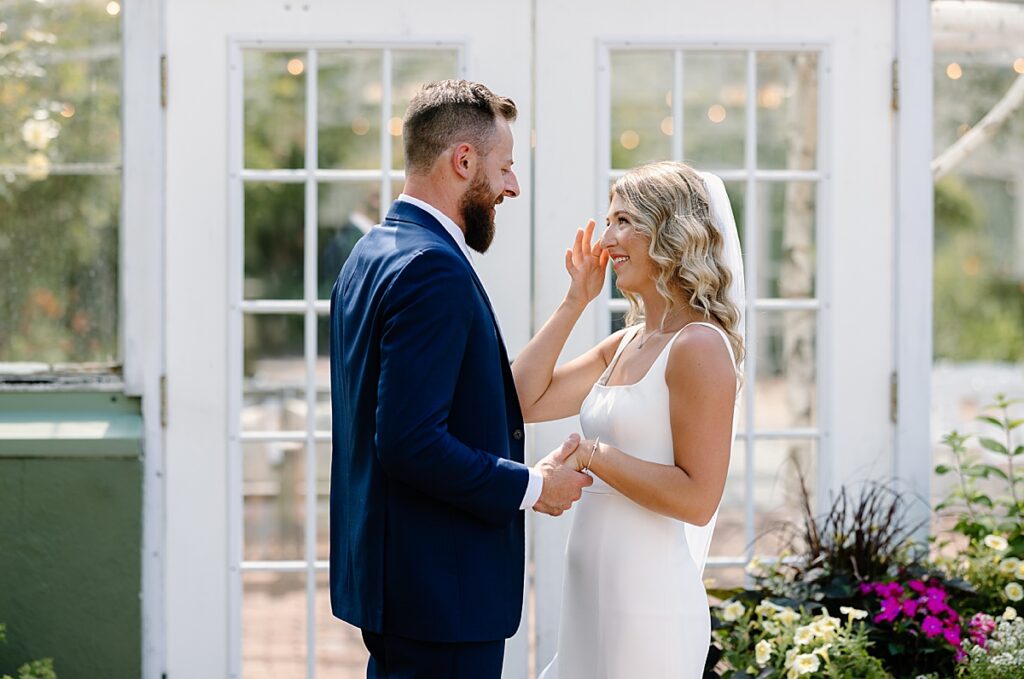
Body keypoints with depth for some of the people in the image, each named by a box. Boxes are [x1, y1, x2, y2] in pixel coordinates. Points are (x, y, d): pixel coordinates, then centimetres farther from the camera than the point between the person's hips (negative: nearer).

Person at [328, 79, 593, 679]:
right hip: (440, 587, -10)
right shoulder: (433, 268, -19)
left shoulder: (372, 253, 13)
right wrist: (531, 487, -14)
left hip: (386, 570, 10)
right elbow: (411, 442, -25)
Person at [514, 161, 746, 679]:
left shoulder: (699, 346, -14)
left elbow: (697, 498, -18)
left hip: (649, 606, -8)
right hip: (593, 597, 8)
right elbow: (523, 401, 9)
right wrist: (574, 302, 9)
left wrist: (591, 454, -16)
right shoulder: (623, 346, 12)